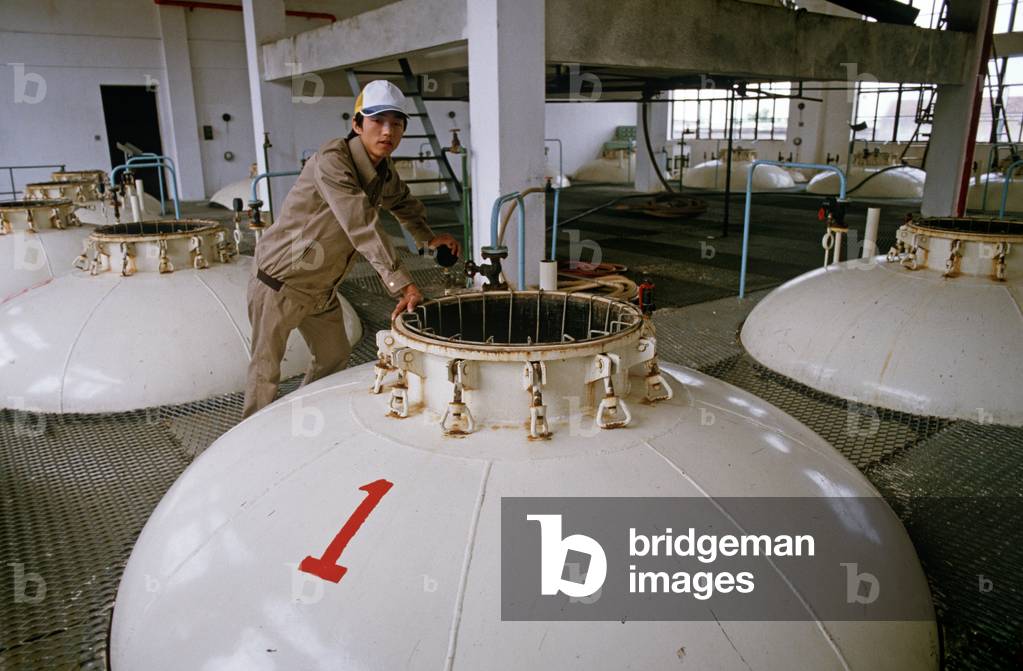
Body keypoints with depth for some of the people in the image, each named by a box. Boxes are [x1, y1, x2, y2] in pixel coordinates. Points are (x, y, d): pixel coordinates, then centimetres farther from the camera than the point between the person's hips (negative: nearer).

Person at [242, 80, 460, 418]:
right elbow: (363, 225, -38)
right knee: (266, 371, 4)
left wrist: (428, 237, 13)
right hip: (280, 284, -8)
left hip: (322, 289, 8)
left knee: (334, 357, 17)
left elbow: (403, 202, 24)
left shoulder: (384, 170, 0)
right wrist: (403, 285, -44)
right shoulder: (332, 160, -27)